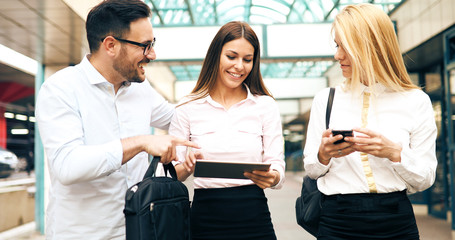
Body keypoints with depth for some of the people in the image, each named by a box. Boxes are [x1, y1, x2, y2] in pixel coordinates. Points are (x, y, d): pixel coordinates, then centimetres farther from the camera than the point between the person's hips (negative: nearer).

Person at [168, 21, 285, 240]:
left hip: (254, 221, 1)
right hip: (205, 221, 0)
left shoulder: (266, 106, 2)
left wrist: (271, 177, -23)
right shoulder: (187, 108, 0)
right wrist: (188, 167, -21)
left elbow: (277, 167, 0)